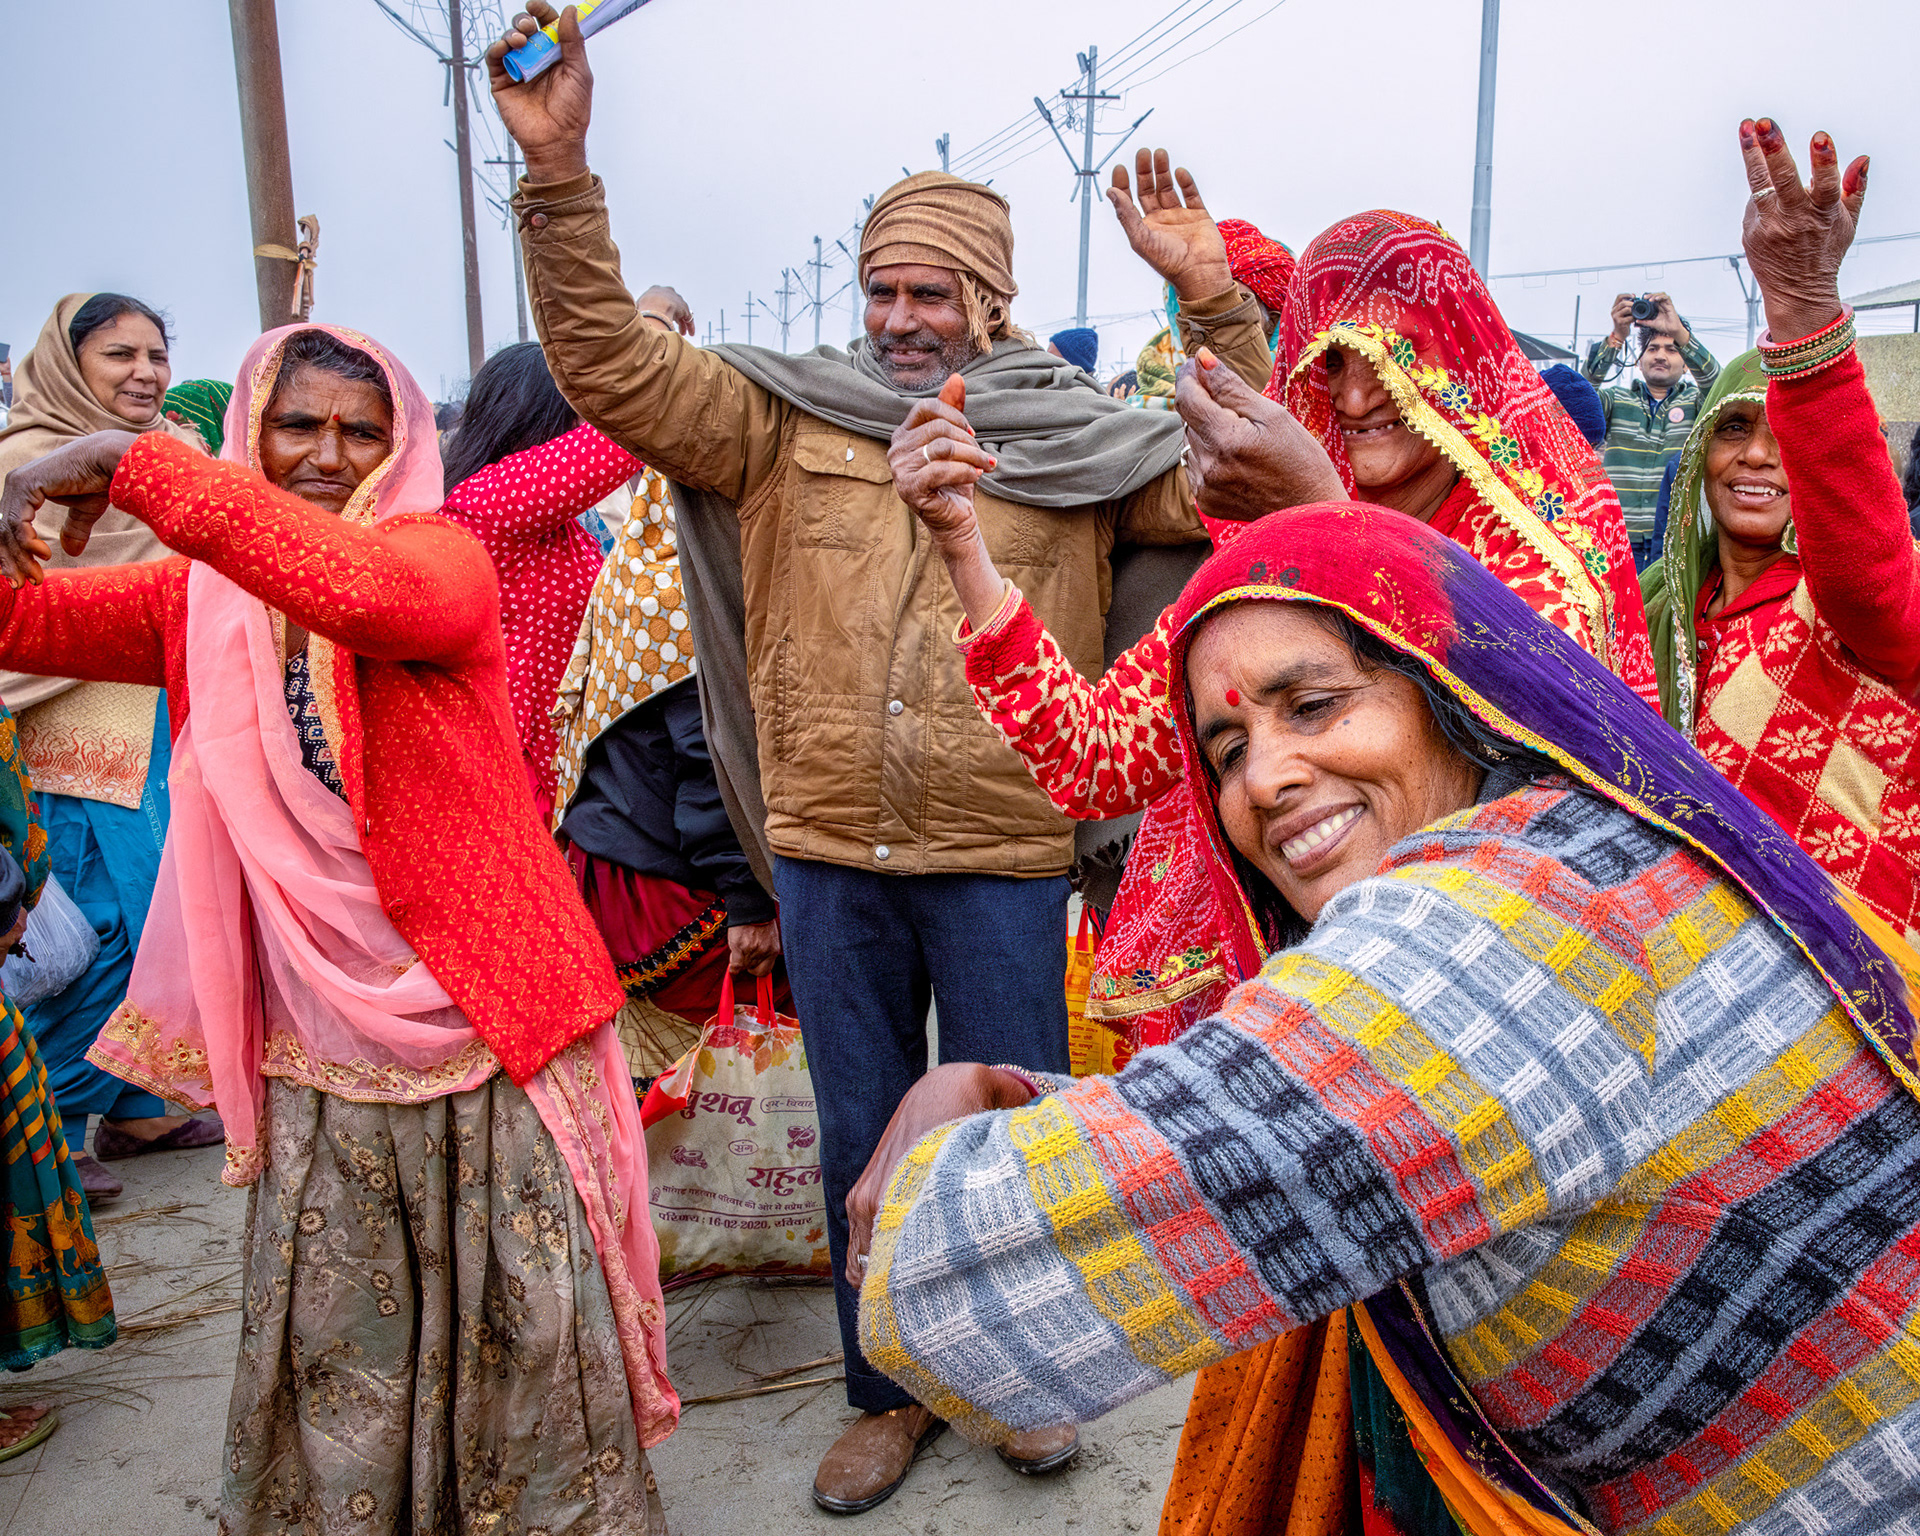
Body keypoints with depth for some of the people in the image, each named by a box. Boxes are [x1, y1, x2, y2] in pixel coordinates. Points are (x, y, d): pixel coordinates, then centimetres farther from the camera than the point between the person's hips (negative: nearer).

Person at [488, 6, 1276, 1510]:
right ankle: (889, 1391, 39)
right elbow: (610, 366, -3)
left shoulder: (1077, 435, 2)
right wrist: (559, 173, -13)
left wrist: (1212, 296, -14)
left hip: (1004, 851, -1)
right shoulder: (789, 416, 4)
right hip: (829, 847, 2)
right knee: (864, 1137, 16)